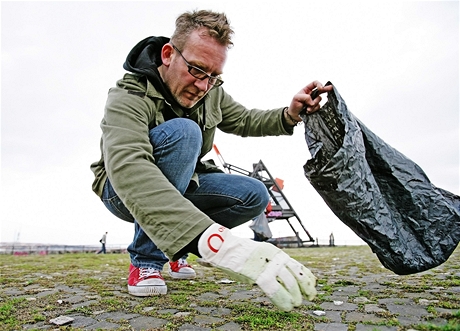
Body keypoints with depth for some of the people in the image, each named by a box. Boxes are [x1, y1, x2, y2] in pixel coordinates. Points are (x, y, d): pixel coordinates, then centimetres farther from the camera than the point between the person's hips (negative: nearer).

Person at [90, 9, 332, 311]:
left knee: (254, 195, -13)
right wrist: (214, 241, -60)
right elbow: (128, 170, -46)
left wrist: (289, 116, -14)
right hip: (125, 193, -6)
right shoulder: (129, 98, -29)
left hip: (182, 184, 6)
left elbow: (244, 121, 8)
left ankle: (176, 251, 5)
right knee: (182, 132, -33)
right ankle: (146, 262, -20)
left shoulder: (210, 91, -8)